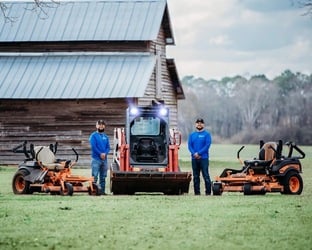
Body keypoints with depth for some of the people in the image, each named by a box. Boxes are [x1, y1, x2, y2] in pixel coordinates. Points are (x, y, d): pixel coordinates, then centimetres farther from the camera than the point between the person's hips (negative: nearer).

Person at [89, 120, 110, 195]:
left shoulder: (106, 136, 15)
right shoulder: (93, 135, -1)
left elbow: (108, 147, 8)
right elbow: (93, 146, -11)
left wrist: (105, 153, -12)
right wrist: (100, 154, -17)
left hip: (104, 159, 6)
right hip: (96, 159, -6)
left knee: (103, 177, 8)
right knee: (95, 177, -10)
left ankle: (102, 191, 12)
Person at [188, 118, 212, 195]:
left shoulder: (207, 134, 2)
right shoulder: (192, 135, 14)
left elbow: (207, 145, -8)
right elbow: (189, 145, 6)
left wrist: (199, 153, -16)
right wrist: (194, 154, -11)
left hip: (204, 158, -4)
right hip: (194, 158, 4)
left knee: (206, 175, -9)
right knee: (195, 176, 6)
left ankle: (208, 192, -8)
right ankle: (197, 192, 11)